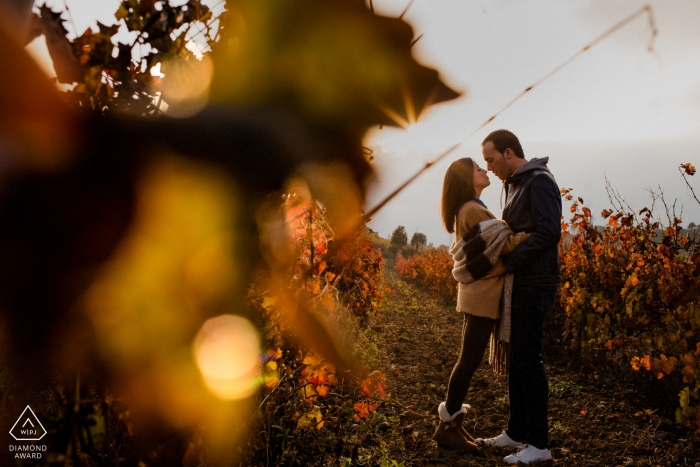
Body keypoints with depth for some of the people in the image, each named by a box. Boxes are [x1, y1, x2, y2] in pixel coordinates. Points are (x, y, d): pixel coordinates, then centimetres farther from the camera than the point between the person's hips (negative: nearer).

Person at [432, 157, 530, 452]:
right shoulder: (472, 210, -13)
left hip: (479, 293, 10)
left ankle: (452, 422, 20)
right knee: (469, 360, -4)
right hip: (481, 295, -10)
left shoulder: (469, 209, 18)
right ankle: (447, 427, 5)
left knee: (469, 359, 12)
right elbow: (501, 245, -19)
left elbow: (493, 245, 15)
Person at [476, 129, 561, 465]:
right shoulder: (516, 185, 16)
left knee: (528, 360, -5)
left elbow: (549, 233, -22)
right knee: (514, 360, 13)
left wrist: (507, 264, -19)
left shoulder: (539, 182, -12)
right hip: (519, 285, 9)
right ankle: (517, 432, 23)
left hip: (534, 286, -9)